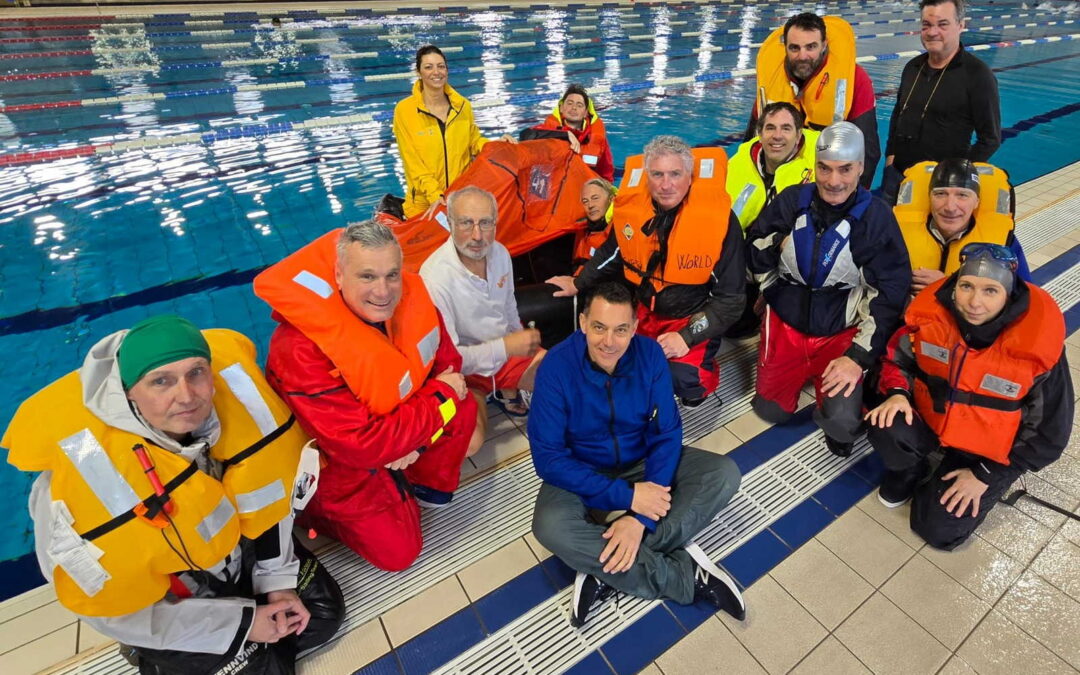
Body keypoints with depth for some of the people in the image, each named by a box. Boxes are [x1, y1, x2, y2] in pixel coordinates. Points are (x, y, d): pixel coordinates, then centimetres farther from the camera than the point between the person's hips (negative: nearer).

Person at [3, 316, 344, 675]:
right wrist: (243, 623, -15)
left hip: (235, 541, 4)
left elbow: (266, 486, -9)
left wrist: (277, 579, -6)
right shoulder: (85, 470, -35)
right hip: (154, 599, -3)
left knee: (324, 613, 8)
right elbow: (116, 610, -20)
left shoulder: (233, 376, -27)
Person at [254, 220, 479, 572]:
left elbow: (447, 364, -8)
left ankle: (428, 487, 11)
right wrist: (440, 397, -28)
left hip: (395, 420, 5)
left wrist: (414, 438, -21)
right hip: (339, 465, -5)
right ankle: (317, 512, 23)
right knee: (398, 552, 2)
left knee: (463, 408, -16)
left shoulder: (410, 297, -19)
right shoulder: (300, 349, -35)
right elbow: (362, 445, -34)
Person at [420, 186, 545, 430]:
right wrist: (506, 348, -28)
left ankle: (507, 390, 15)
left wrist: (520, 344, 21)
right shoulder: (435, 276, -28)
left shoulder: (500, 253, -5)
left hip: (506, 351, 6)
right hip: (464, 368, -6)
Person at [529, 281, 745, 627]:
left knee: (724, 473, -17)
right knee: (550, 526, -32)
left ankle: (605, 570, -21)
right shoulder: (556, 367, -25)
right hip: (583, 473, -3)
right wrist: (626, 496, -28)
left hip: (643, 462, 3)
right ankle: (687, 575, -18)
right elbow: (548, 457, -23)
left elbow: (667, 434, -15)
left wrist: (641, 517, -26)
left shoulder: (650, 355, -17)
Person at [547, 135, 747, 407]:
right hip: (640, 314, 4)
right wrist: (578, 283, 22)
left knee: (682, 383, -23)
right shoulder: (631, 205, -11)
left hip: (692, 320, -4)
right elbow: (611, 255, 12)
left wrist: (687, 337, -23)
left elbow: (731, 297, -15)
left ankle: (703, 371, 13)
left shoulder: (718, 218, -21)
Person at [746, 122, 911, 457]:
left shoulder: (876, 216, -11)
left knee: (842, 421, -20)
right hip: (785, 324, 2)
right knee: (770, 411, 7)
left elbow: (890, 293, -11)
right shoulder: (792, 201, -6)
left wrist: (859, 357, -16)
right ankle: (805, 373, 37)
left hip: (843, 332, -2)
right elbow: (753, 252, 5)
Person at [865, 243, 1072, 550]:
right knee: (885, 429, -31)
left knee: (939, 530, -10)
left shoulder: (1037, 345, -24)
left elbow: (1049, 432, -12)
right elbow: (899, 358, 1)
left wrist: (985, 475, -11)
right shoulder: (931, 312, -19)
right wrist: (897, 393, -21)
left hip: (991, 450, -2)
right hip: (930, 418, 2)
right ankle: (908, 471, 5)